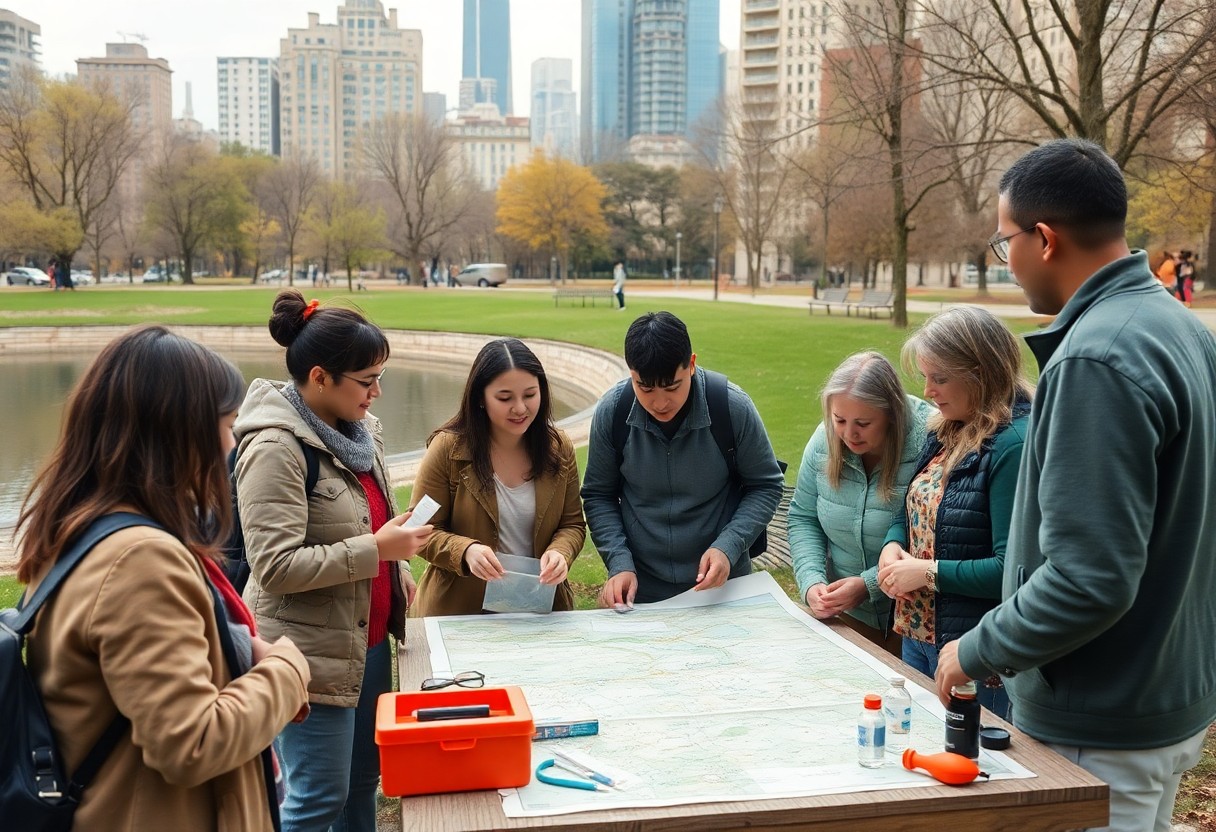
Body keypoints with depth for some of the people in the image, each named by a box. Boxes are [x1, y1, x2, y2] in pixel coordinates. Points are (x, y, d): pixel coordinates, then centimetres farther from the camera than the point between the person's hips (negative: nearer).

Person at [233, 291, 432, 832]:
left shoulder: (355, 430, 7)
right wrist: (376, 551, -24)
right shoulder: (276, 449, -19)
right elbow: (275, 566, -25)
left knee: (363, 782, 18)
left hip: (369, 640, 8)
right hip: (312, 654, -8)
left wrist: (397, 573, 9)